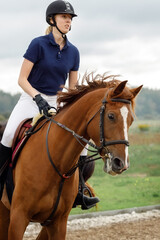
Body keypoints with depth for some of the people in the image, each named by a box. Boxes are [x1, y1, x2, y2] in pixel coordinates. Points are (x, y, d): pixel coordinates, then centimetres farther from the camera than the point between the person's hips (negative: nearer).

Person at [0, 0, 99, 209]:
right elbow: (22, 79, -9)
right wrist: (38, 98, -22)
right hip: (31, 99, -4)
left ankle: (77, 192, 2)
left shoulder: (73, 52, 5)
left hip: (57, 103, 4)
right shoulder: (38, 44, -9)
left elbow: (73, 88, 12)